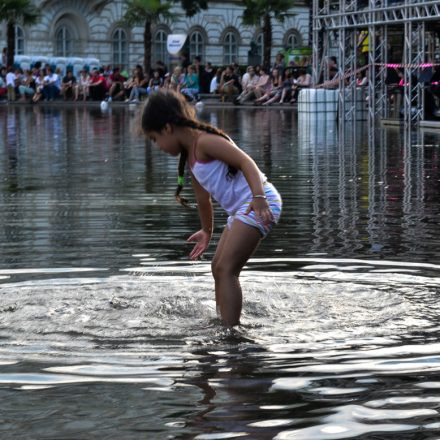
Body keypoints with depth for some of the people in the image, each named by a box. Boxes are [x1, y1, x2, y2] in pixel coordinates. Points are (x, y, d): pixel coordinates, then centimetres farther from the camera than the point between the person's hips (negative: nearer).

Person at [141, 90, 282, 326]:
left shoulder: (204, 141, -12)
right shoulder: (190, 155, 17)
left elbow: (246, 162, -23)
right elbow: (203, 197, 31)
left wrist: (258, 197, -38)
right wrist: (207, 231, 43)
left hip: (260, 204, -11)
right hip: (241, 209, 11)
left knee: (226, 269, -14)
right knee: (219, 267, 18)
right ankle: (224, 324, 24)